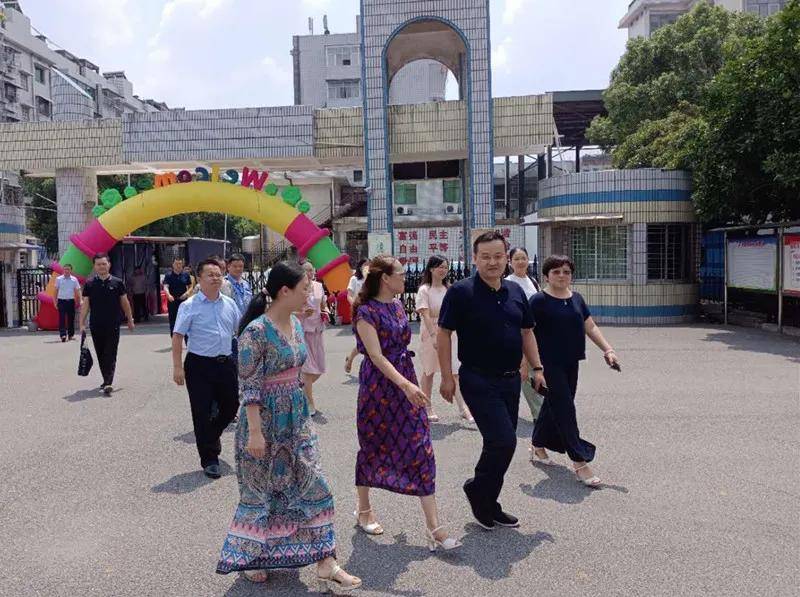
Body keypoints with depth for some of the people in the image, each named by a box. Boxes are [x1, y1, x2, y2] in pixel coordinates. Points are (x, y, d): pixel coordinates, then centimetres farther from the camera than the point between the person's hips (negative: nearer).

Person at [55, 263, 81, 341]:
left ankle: (70, 334, 19)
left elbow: (77, 291, 5)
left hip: (71, 301, 1)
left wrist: (80, 300, -5)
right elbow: (56, 290, 9)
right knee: (62, 318, -8)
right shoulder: (58, 279, 3)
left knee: (71, 318, 8)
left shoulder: (74, 279, 4)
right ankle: (63, 335, -14)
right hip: (61, 300, -1)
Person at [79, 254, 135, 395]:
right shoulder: (89, 284, 3)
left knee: (110, 355, -6)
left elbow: (125, 302, 8)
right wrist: (82, 324, -2)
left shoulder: (117, 282, 0)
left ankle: (108, 383, -11)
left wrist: (130, 320, 12)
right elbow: (85, 305, 4)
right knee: (100, 354, 12)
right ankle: (106, 380, 27)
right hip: (95, 325, 2)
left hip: (113, 325, -2)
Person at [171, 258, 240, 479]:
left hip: (226, 362, 5)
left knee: (231, 406, 13)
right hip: (200, 365, -5)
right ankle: (209, 460, 14)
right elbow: (178, 336, -9)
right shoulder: (189, 306, -7)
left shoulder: (229, 304, 7)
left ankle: (211, 436, 43)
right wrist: (177, 367, -14)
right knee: (202, 413, 1)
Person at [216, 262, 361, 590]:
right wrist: (255, 432, -20)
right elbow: (249, 386, -19)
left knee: (313, 485, 6)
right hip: (265, 418, -7)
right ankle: (249, 556, 34)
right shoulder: (256, 331, -20)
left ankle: (325, 563, 14)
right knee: (261, 491, 10)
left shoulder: (295, 324, 4)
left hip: (296, 418, 7)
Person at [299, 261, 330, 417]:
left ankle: (304, 387, 37)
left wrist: (326, 313, -2)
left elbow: (324, 306, 19)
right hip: (302, 331, -5)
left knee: (319, 368, 9)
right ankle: (310, 403, 8)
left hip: (317, 330, 6)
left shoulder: (319, 286, 6)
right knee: (309, 368, -4)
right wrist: (302, 314, -24)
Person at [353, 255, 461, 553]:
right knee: (373, 448, 11)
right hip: (378, 386, -6)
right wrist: (405, 384, -32)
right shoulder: (366, 311, -13)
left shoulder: (397, 305, 9)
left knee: (420, 449, -1)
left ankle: (433, 525, 1)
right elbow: (376, 356, -21)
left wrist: (410, 383, 16)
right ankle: (363, 510, 35)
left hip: (406, 383, 6)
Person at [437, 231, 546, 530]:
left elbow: (526, 332, 16)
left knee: (500, 443, 12)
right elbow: (444, 334, -8)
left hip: (510, 380, 7)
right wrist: (447, 377, -11)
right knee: (504, 441, -12)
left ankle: (488, 505, 28)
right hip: (479, 381, -6)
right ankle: (477, 490, 13)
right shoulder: (461, 291, -10)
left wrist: (537, 368, 9)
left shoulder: (515, 292, 8)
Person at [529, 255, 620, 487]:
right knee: (565, 410, -5)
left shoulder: (576, 298, 9)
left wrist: (608, 350, 2)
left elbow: (591, 327, 12)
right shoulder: (539, 300, -10)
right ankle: (580, 461, 0)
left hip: (571, 363, 7)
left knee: (553, 405, 16)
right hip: (550, 364, -7)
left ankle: (538, 446, 35)